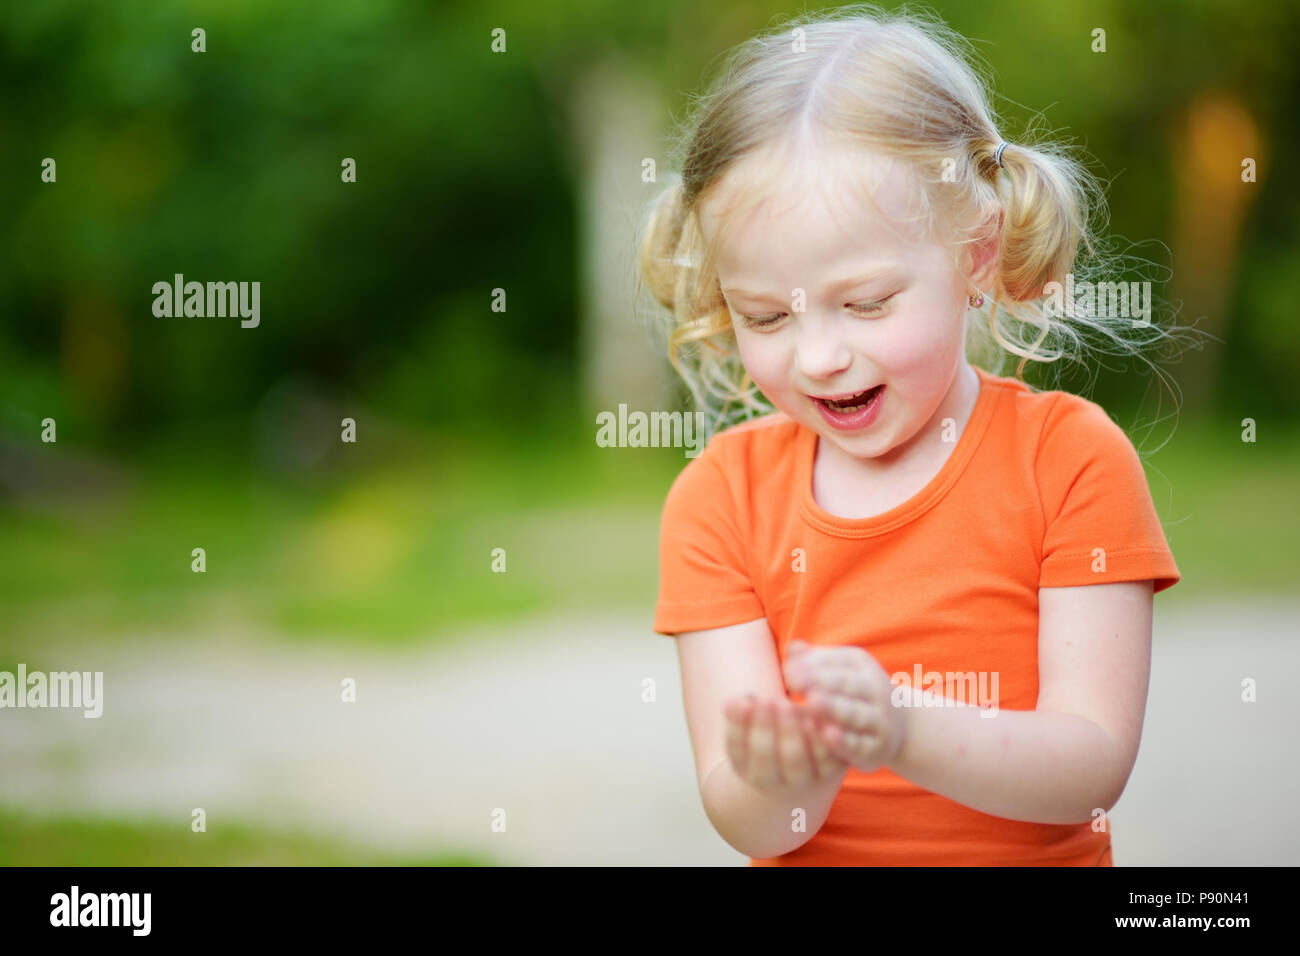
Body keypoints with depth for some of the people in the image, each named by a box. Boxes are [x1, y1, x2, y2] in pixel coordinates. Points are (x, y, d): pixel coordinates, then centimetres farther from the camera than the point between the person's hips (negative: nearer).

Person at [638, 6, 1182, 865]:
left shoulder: (1072, 457, -3)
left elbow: (1093, 767, -11)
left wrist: (899, 730, -26)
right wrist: (781, 783, -25)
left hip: (1038, 857, -1)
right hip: (806, 855, 2)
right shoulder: (720, 495, 1)